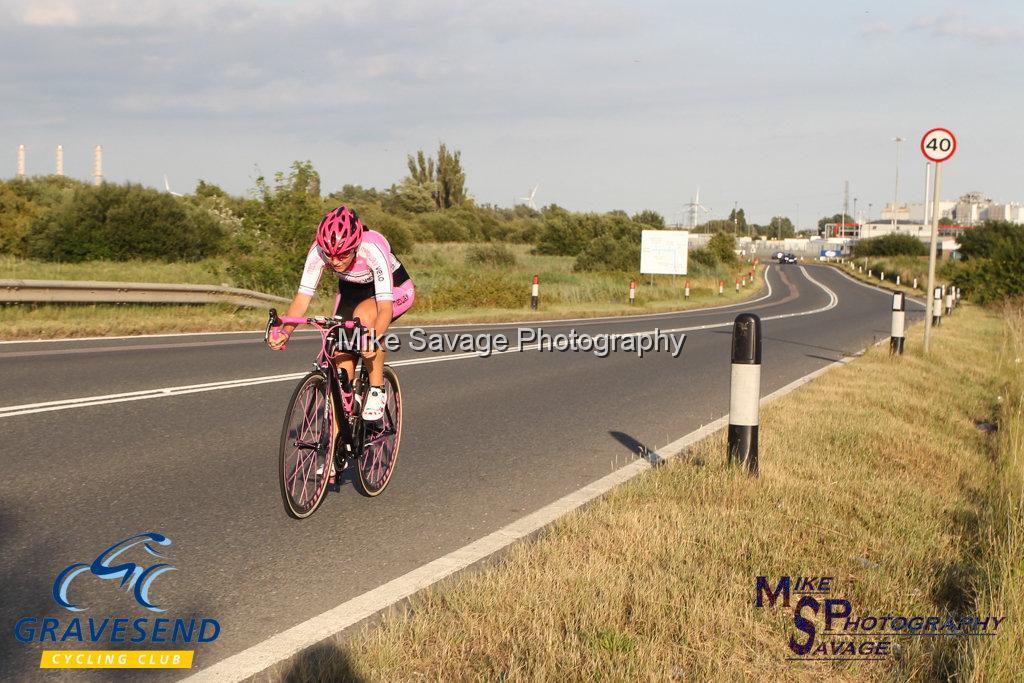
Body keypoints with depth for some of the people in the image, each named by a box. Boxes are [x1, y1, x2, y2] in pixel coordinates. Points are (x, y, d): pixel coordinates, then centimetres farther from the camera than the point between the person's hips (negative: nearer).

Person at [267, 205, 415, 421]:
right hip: (352, 290, 4)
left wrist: (373, 337, -60)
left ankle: (378, 390, -19)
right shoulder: (319, 250, -27)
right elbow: (302, 297, -26)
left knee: (363, 314, -35)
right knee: (342, 361, -9)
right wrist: (284, 331, -43)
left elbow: (385, 307, -42)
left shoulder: (372, 248, -38)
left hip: (394, 290, -4)